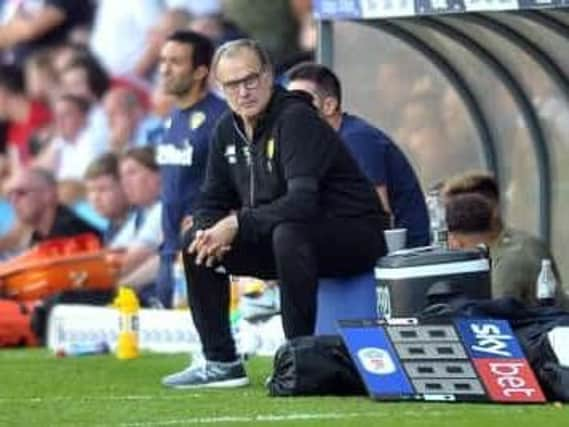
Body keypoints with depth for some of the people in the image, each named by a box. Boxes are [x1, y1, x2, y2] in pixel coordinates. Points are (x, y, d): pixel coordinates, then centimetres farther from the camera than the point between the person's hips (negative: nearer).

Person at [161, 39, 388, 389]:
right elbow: (213, 202, 12)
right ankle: (221, 363, 6)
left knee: (288, 234, -38)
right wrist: (209, 232, -11)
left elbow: (303, 202, -32)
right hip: (277, 237, 8)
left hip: (354, 238, -8)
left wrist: (237, 223, -27)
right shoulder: (228, 130, 4)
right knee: (196, 242, 2)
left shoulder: (296, 120, -21)